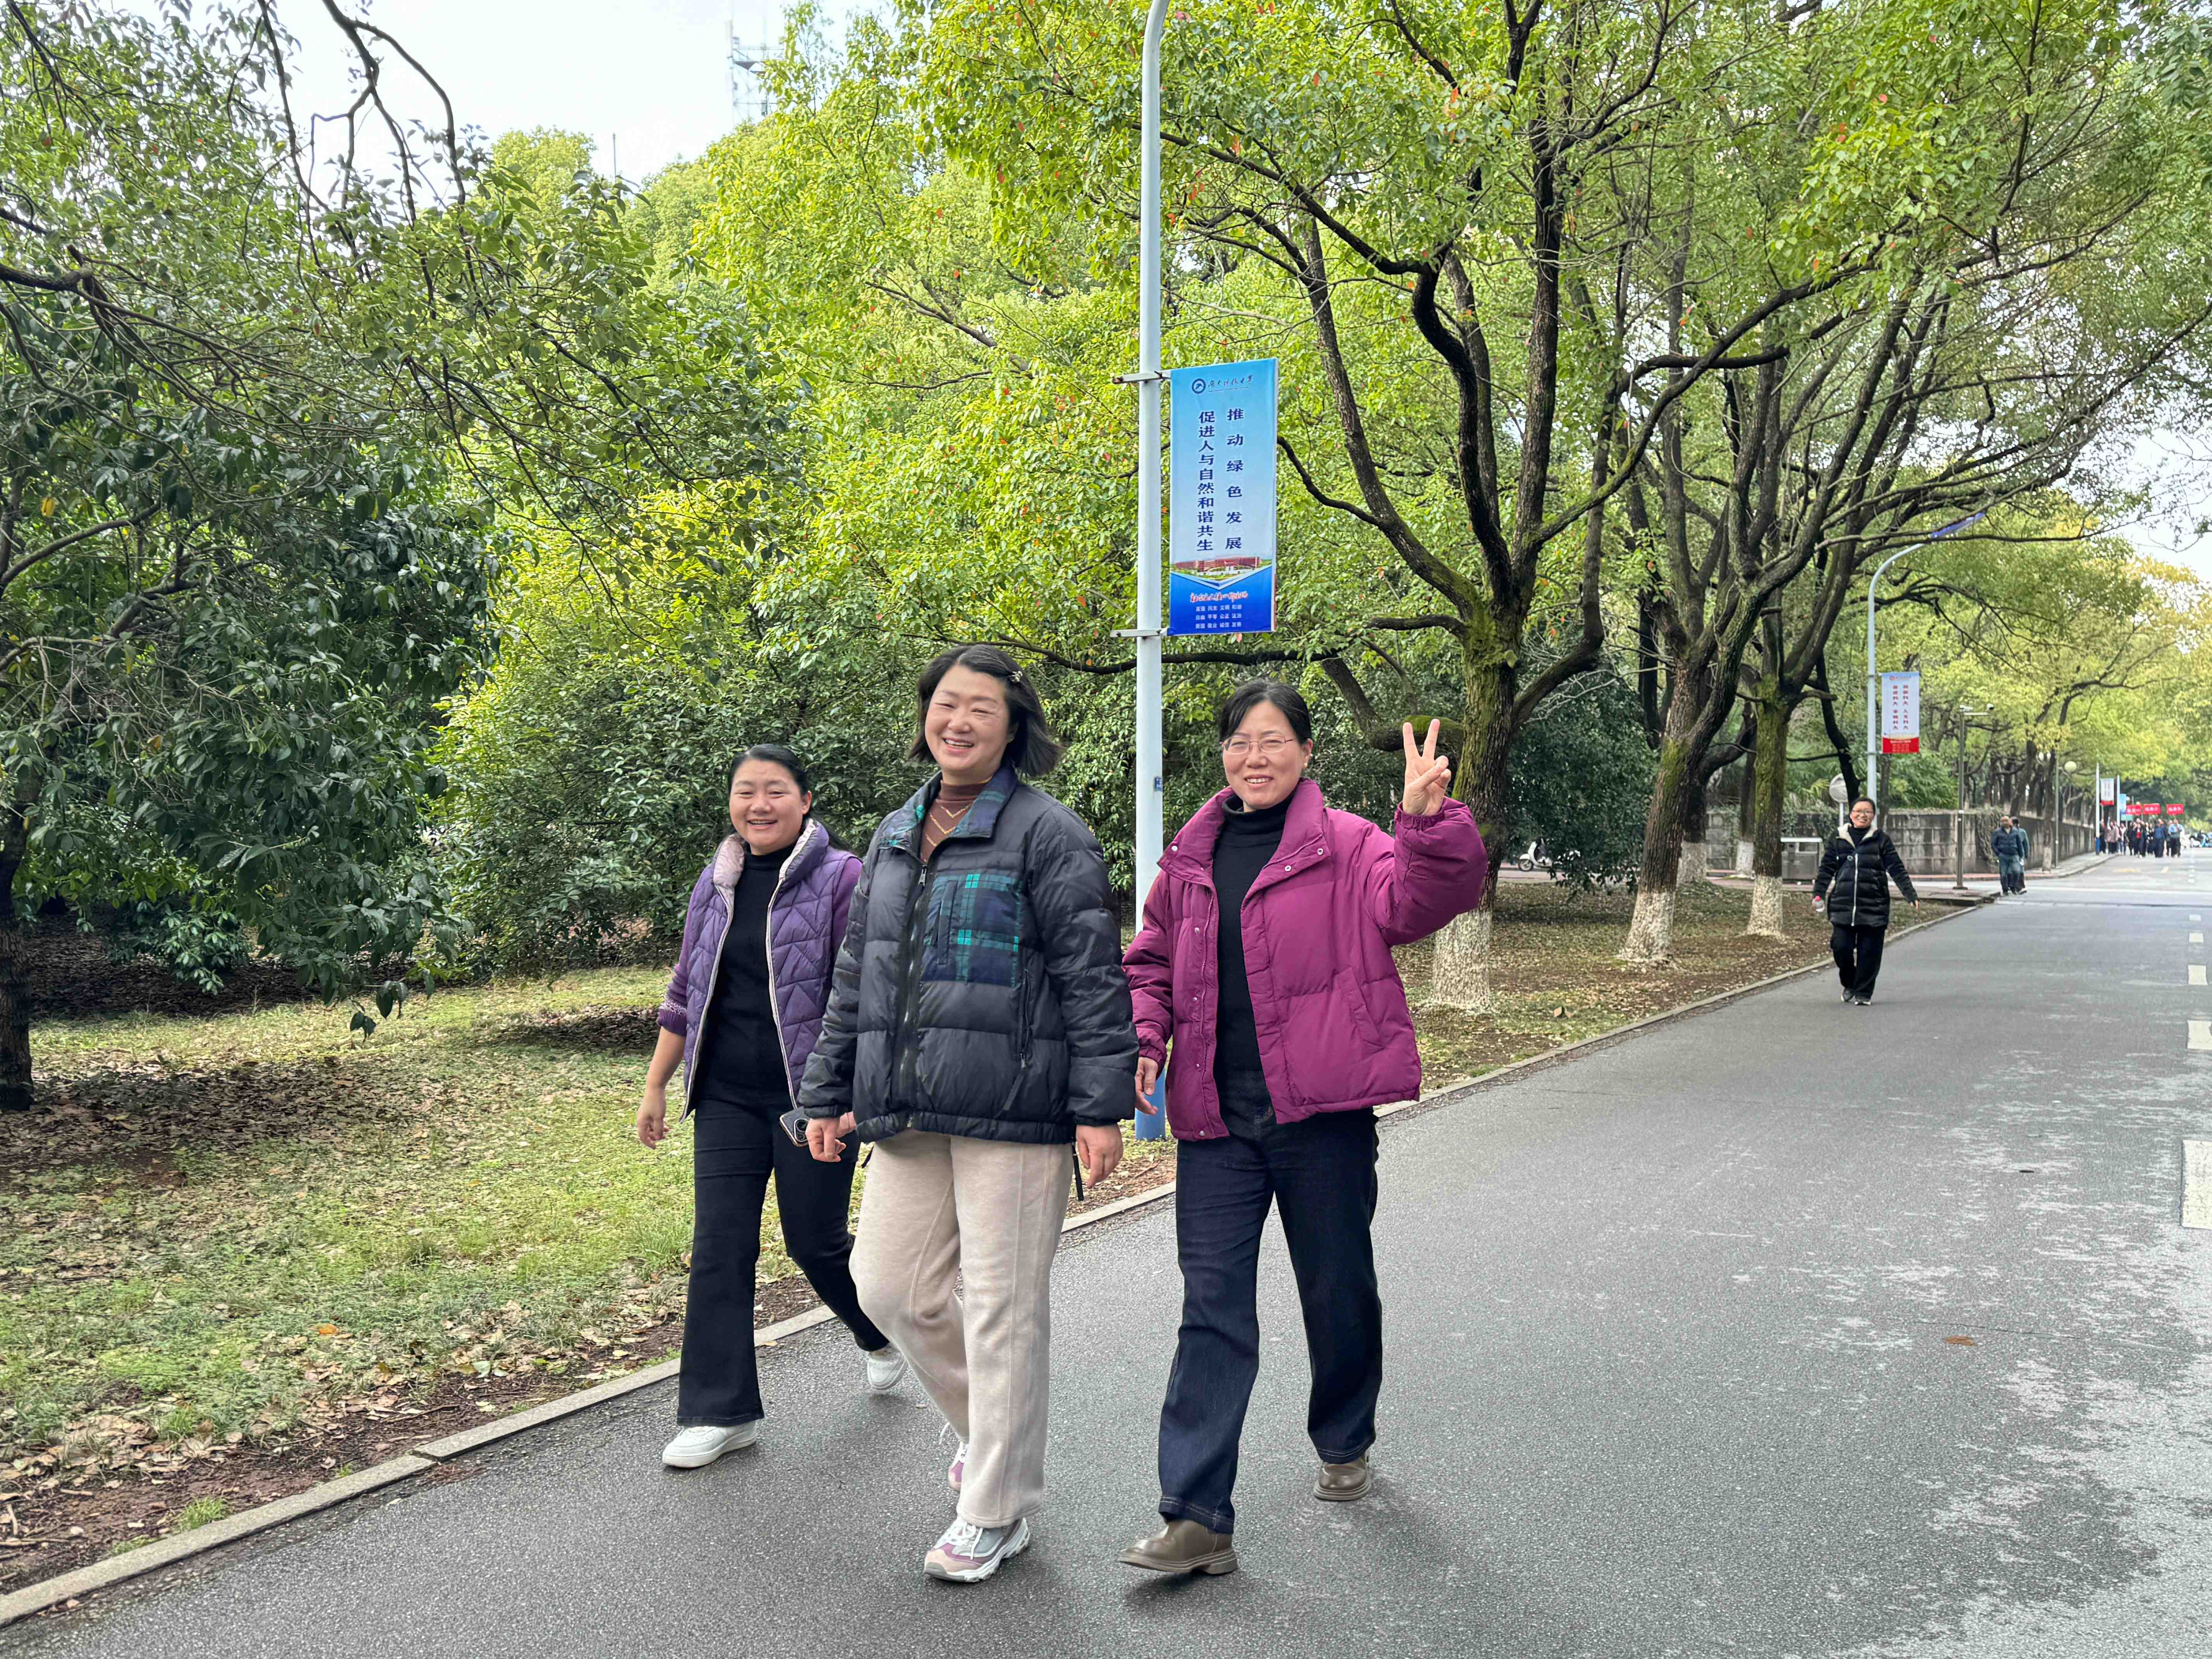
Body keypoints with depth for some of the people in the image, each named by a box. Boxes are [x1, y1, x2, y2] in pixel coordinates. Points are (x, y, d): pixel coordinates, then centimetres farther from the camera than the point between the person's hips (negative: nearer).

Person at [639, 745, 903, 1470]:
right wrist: (656, 1085, 16)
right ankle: (720, 1412, 11)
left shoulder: (842, 879, -8)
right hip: (727, 1098, 5)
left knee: (815, 1240, 6)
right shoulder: (715, 885, 10)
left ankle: (882, 1334, 37)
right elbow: (686, 994, 17)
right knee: (719, 1248, 1)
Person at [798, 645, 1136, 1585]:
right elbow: (855, 977, 20)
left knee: (1003, 1308, 1)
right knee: (891, 1286, 9)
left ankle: (997, 1513, 16)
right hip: (908, 1115, 7)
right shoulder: (894, 839, 15)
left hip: (1012, 1112, -7)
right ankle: (986, 1421, 35)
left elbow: (1093, 977, -10)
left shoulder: (1048, 836, -6)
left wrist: (1101, 1105, -14)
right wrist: (828, 1093, 18)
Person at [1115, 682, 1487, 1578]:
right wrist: (1144, 1037, 0)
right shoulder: (1190, 858, 9)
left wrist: (1427, 822, -39)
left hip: (1322, 1111, -3)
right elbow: (1152, 964, 18)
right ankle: (1197, 1518, 2)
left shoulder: (1347, 847, -4)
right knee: (1213, 1310, 0)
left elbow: (1422, 900, -22)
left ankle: (1344, 1445, 40)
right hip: (1214, 1119, 3)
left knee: (1339, 1292, 13)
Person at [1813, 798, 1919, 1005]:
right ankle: (1849, 984, 22)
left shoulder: (1881, 840, 6)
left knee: (1870, 952, 0)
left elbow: (1897, 869, 2)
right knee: (1841, 947, -4)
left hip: (1873, 907, -1)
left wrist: (1911, 895, -5)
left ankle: (1863, 993, 13)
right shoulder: (1838, 839, 10)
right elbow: (1826, 869, 10)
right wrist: (1818, 894, -1)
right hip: (1843, 905, 1)